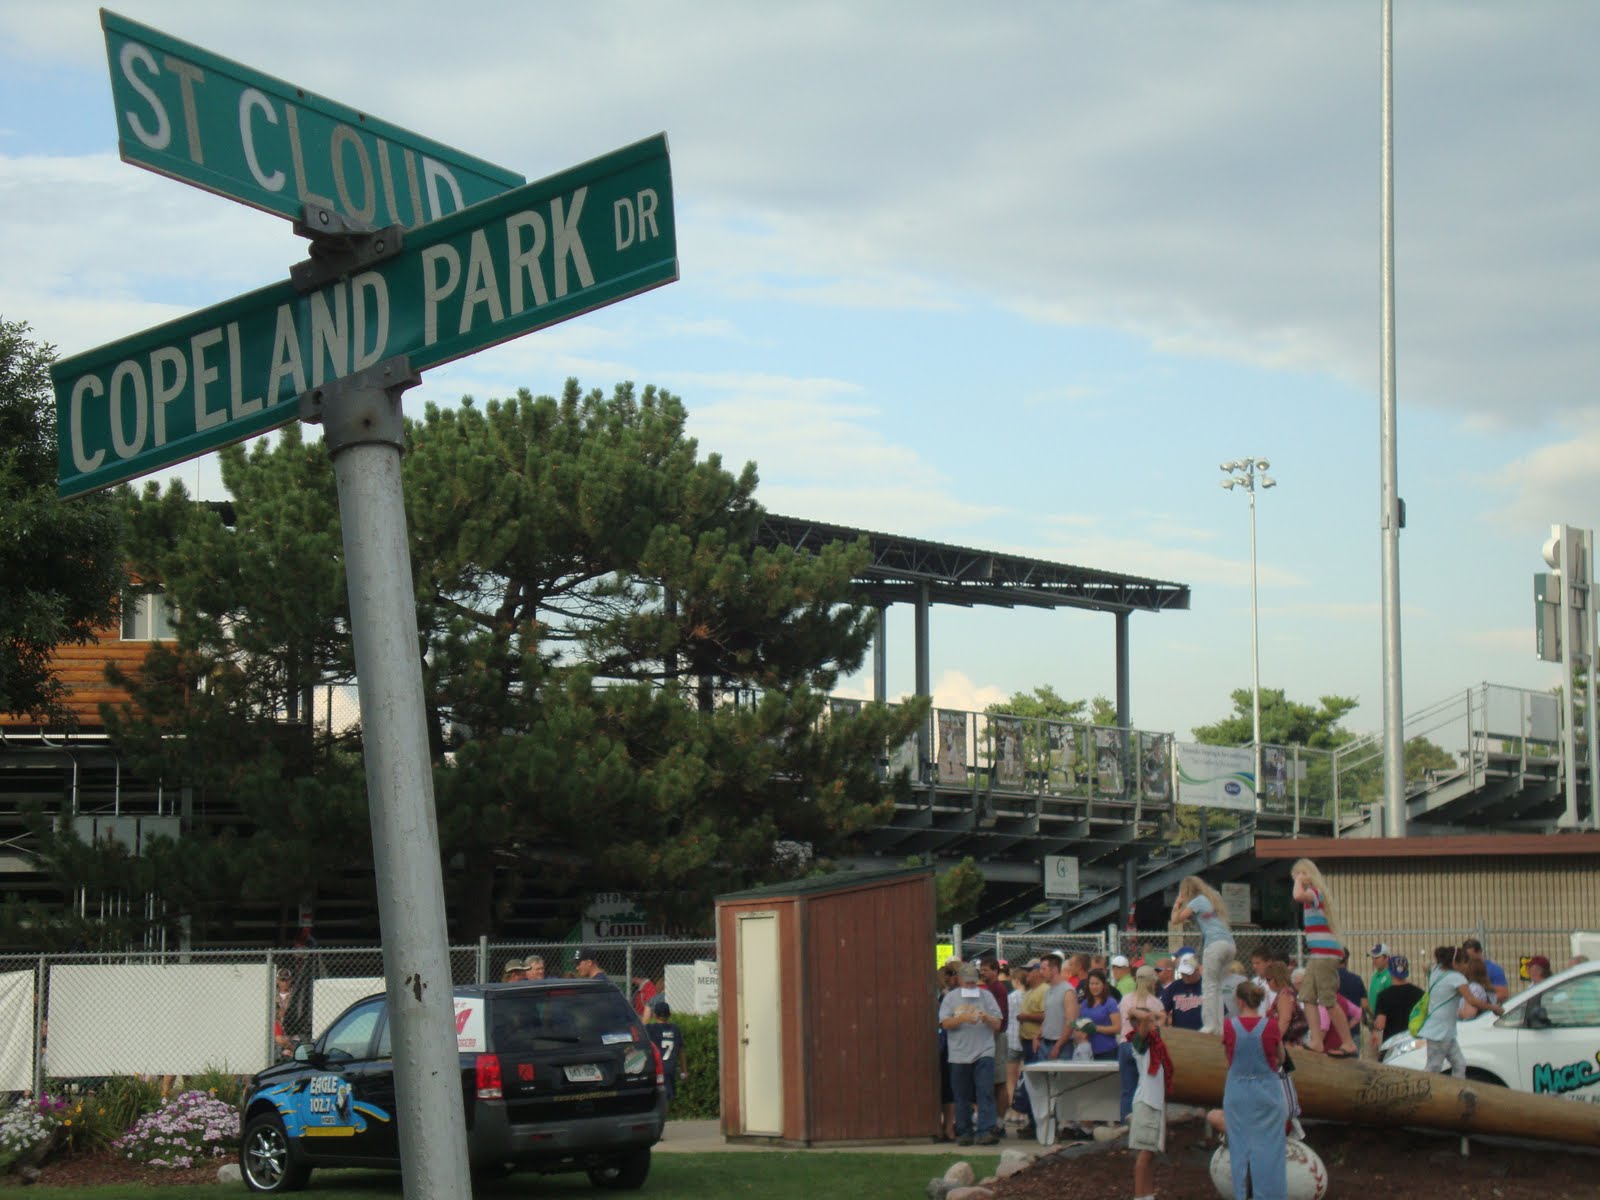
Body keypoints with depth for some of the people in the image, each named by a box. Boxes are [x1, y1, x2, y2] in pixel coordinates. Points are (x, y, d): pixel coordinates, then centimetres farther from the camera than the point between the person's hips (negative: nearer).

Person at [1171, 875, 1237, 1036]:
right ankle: (1219, 1026, 6)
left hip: (1215, 943, -7)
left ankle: (1209, 1025, -14)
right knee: (1217, 987, 11)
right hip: (1230, 944, 7)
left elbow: (1175, 920, 1)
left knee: (1209, 986, -6)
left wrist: (1177, 903, 15)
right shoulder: (1214, 897, 24)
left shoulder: (1196, 902, 2)